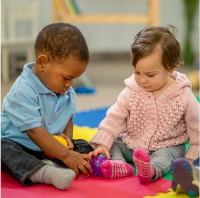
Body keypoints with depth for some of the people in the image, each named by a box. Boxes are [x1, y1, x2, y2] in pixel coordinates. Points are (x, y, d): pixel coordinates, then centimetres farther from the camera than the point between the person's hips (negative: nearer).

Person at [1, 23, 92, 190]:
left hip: (50, 147, 7)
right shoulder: (23, 92, -25)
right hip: (19, 145, -6)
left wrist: (67, 138, -12)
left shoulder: (67, 93, 0)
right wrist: (65, 155, -30)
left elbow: (68, 119, 12)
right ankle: (44, 172, -55)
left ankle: (50, 164, -33)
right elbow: (34, 131, -28)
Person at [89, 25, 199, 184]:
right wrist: (102, 143, -20)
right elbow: (114, 119, -8)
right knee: (113, 143, -14)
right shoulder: (130, 93, -10)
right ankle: (120, 165, -38)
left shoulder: (183, 95, -15)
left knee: (166, 156, -32)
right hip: (131, 144, 4)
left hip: (167, 147, -3)